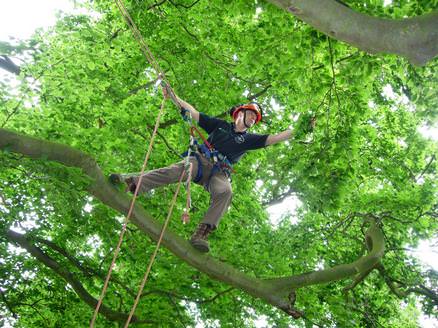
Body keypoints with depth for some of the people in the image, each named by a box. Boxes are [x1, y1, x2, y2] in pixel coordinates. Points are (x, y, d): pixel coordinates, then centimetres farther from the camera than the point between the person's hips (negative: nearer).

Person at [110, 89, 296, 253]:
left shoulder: (249, 139, 22)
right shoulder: (220, 125, 20)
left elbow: (274, 138, 14)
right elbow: (194, 113, 17)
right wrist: (173, 97, 11)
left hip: (220, 172, 0)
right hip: (202, 160, 0)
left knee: (225, 192, -35)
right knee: (177, 170, -32)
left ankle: (201, 234, -45)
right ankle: (133, 182, -37)